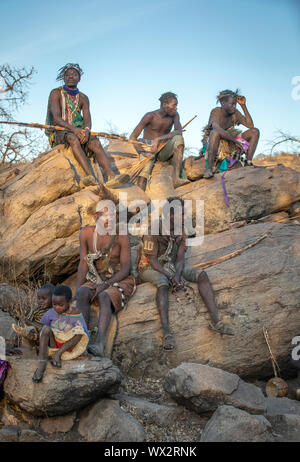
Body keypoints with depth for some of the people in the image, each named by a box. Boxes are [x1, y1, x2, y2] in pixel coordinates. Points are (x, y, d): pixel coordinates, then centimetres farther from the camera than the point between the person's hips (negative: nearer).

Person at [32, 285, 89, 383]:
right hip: (53, 344, 1)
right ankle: (42, 363, -34)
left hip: (69, 346, -1)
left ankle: (58, 354, -25)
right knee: (46, 328, -26)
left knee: (79, 329, -24)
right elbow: (43, 329, 11)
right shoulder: (51, 313, -1)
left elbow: (85, 335, -6)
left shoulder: (76, 314, -6)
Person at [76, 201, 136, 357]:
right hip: (96, 280, 4)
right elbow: (83, 263, 3)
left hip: (120, 280, -3)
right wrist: (78, 288, -9)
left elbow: (125, 268, -11)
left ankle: (99, 344, -48)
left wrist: (106, 284, -23)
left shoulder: (122, 237, -12)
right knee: (82, 293, -29)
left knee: (104, 297, -35)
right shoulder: (86, 233, -2)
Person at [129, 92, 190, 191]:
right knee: (144, 171, -31)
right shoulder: (150, 116, -9)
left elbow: (179, 132, -17)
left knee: (178, 139, -27)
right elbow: (132, 137, -9)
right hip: (148, 150, -2)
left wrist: (158, 139, -29)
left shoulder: (174, 115, 1)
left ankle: (176, 178, -41)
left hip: (163, 151, 2)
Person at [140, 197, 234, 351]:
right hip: (152, 269, -6)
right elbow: (152, 260, -20)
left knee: (201, 275, -16)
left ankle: (215, 321, -23)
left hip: (171, 267, 6)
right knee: (163, 282, -40)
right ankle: (167, 333, -47)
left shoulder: (180, 233, 2)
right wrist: (171, 277, -30)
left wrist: (177, 275, -24)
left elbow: (180, 258, -3)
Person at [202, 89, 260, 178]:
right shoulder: (216, 111, -18)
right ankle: (209, 168, -41)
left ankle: (248, 162, -10)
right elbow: (217, 129, -36)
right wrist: (234, 140, -38)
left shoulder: (235, 113, 0)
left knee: (255, 131, -3)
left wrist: (243, 105, -9)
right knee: (216, 132, -42)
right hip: (210, 144, -6)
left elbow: (250, 125, -5)